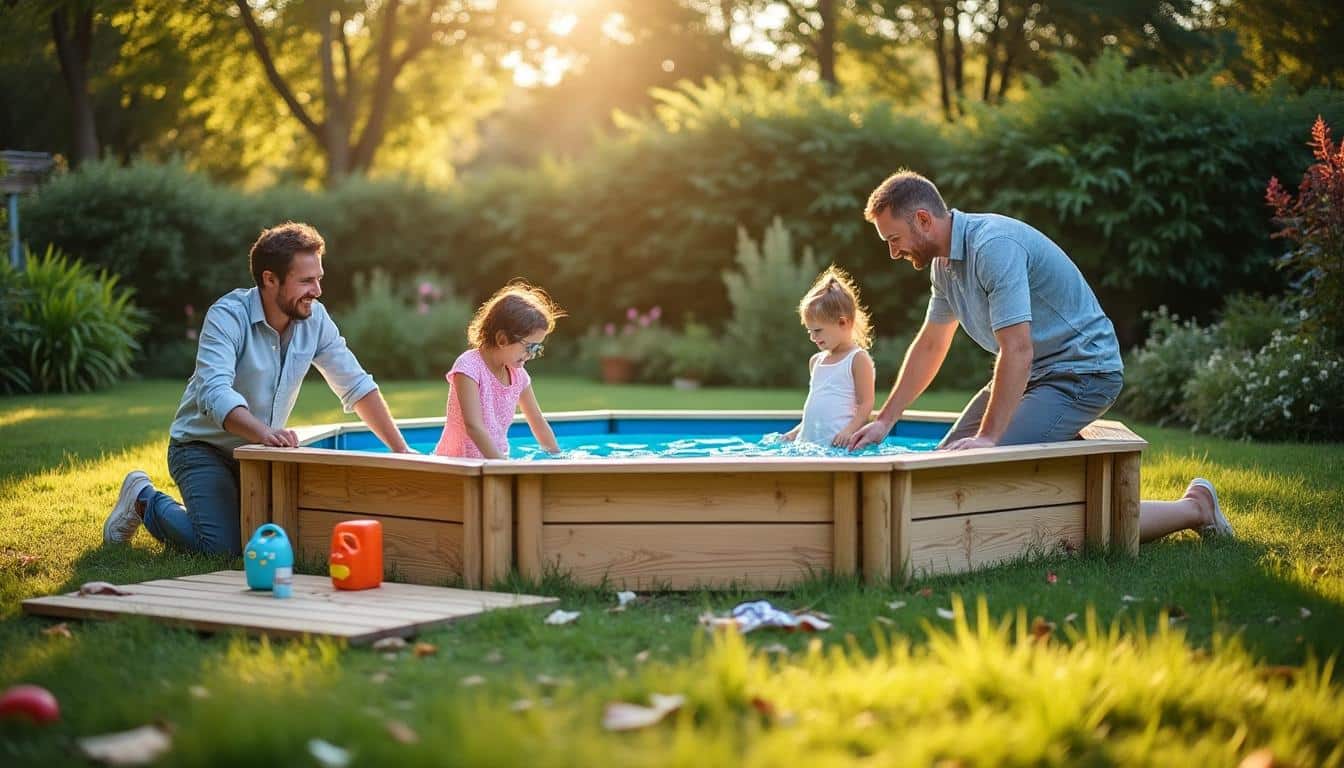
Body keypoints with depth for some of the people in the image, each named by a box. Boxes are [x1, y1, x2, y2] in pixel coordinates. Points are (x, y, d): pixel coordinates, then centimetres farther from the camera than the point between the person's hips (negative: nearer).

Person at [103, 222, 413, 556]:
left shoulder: (315, 319, -6)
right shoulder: (228, 316, -24)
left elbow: (356, 386, 0)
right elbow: (213, 393, -38)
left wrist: (401, 450, -8)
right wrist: (263, 433, -55)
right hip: (202, 448, -6)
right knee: (223, 547, -22)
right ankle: (145, 501, 7)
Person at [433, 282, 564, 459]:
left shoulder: (517, 375, 6)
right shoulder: (469, 367, -15)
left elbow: (538, 422, 19)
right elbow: (473, 426, -24)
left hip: (496, 460, 7)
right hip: (458, 463, -7)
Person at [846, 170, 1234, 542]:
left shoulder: (994, 246, -25)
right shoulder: (944, 263, 7)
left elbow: (1017, 351, -31)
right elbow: (929, 346, 20)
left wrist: (988, 437, -33)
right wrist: (885, 420, 18)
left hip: (1081, 372, -10)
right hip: (1032, 373, 10)